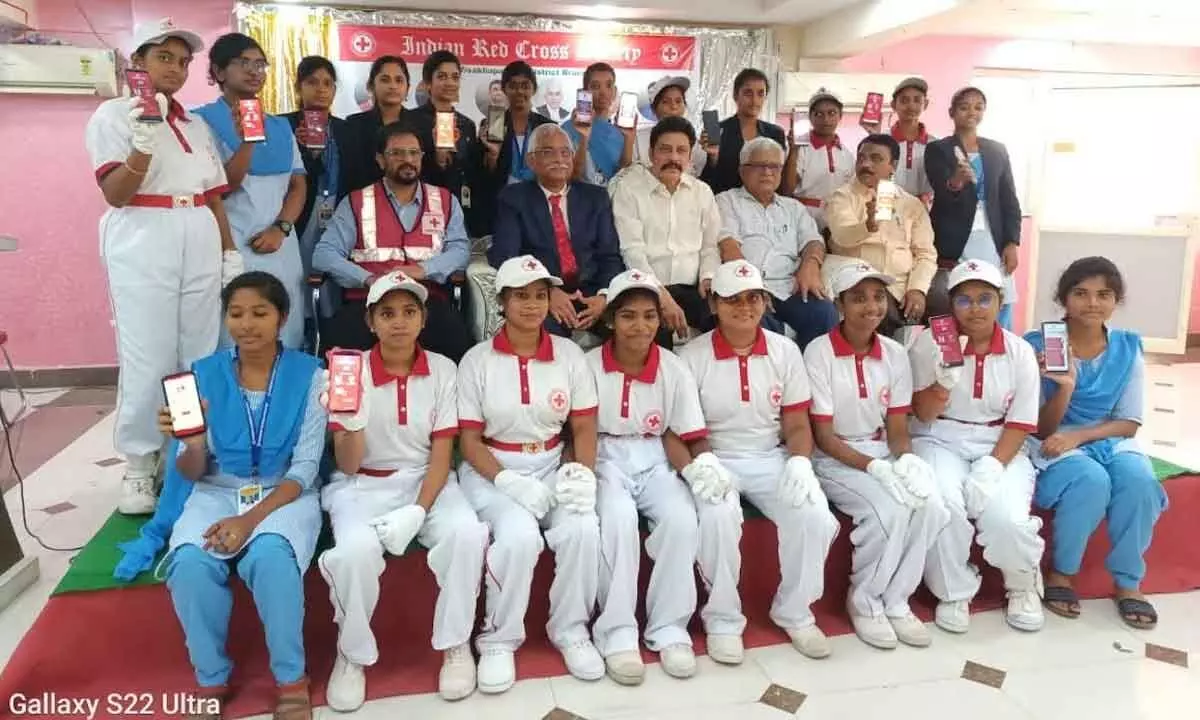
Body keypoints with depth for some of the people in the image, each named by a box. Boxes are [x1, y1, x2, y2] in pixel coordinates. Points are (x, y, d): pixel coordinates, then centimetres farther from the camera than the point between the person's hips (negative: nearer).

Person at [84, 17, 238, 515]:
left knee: (200, 354, 3)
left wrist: (229, 250, 8)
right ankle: (138, 465, 8)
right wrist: (143, 145, -22)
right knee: (147, 357, -5)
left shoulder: (196, 124, 18)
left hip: (200, 242, 5)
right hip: (142, 243, -5)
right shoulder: (113, 114, 2)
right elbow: (115, 194, -7)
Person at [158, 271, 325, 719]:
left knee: (270, 558, -33)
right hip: (217, 492, 2)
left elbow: (304, 469, -9)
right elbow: (191, 474, -1)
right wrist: (193, 444, -25)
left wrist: (251, 519, -22)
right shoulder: (203, 375, -1)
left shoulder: (308, 375, -7)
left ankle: (292, 678, -9)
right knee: (189, 563, -28)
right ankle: (211, 680, -3)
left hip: (285, 494, -2)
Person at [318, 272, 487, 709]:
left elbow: (441, 455, -4)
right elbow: (347, 466, -7)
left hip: (425, 480, 1)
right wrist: (353, 424, -28)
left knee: (467, 533, -29)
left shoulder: (443, 370, -3)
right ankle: (353, 654, -3)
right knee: (355, 550, -32)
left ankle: (455, 644, -4)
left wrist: (418, 512, -19)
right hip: (363, 485, -1)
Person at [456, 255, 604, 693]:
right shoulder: (477, 360, -4)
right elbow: (470, 441, -5)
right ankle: (499, 639, -7)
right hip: (491, 471, -2)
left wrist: (583, 474, -16)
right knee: (519, 534, -31)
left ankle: (570, 629, -1)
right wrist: (508, 481, -21)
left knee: (582, 529, -26)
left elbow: (584, 429, 4)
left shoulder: (570, 355, 2)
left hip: (553, 467, 2)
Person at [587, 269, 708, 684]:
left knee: (682, 519, -28)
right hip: (605, 459, -2)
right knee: (618, 519, -33)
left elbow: (680, 434, 4)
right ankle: (617, 631, -18)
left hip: (653, 460, 2)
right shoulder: (589, 366, -6)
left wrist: (695, 467, -13)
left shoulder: (674, 370, -1)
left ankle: (669, 626, -9)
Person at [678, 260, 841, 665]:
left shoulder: (785, 352, 4)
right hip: (716, 460, -3)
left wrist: (799, 462, -16)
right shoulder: (692, 357, -4)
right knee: (717, 516, -34)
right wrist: (702, 461, -25)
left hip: (771, 459, 3)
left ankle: (794, 612, 4)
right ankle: (722, 619, -10)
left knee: (815, 517, -22)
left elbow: (797, 424, 3)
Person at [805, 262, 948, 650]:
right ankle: (865, 602, -3)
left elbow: (898, 429, 4)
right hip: (834, 460, -5)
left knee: (929, 505, -22)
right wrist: (875, 468, -24)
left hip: (884, 455, 5)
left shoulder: (895, 353, 2)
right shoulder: (819, 352, -12)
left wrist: (905, 462, -18)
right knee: (888, 511, -29)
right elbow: (824, 437, -13)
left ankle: (896, 601, -3)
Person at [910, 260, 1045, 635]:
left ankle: (1024, 585, 11)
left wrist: (993, 465, -16)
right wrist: (945, 380, -25)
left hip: (1000, 446, 1)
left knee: (1007, 518, -26)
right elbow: (923, 414, -5)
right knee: (943, 504, -32)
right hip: (942, 441, -1)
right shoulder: (930, 342, -4)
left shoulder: (1020, 352, 2)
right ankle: (953, 592, -5)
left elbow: (1020, 423, 0)